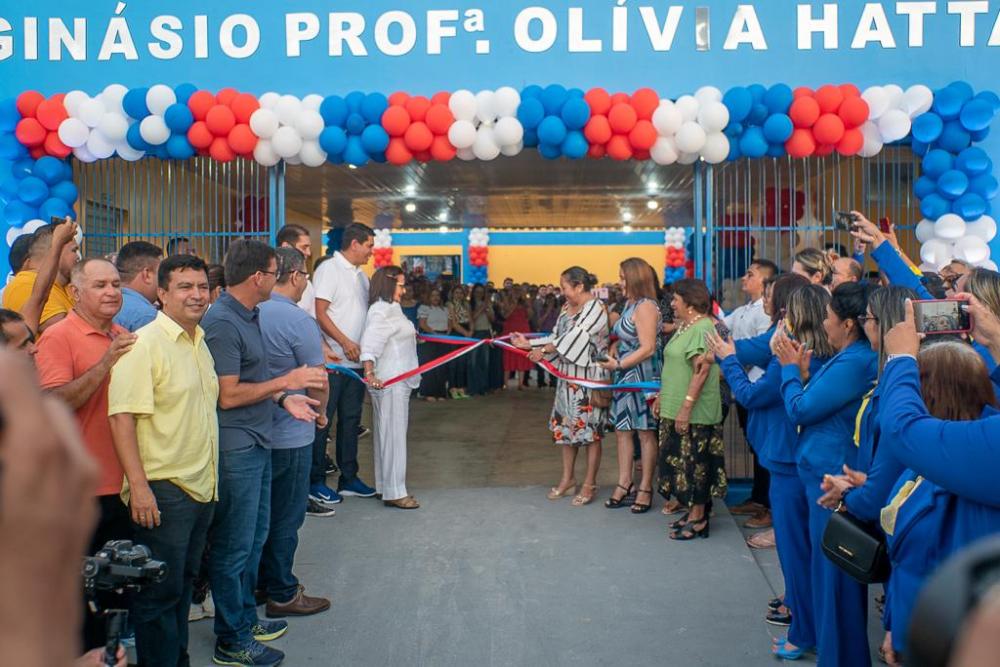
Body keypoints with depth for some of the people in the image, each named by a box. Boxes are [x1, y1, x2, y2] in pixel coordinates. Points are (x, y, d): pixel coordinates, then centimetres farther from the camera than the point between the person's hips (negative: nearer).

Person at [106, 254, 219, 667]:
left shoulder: (200, 343, 13)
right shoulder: (145, 344, -14)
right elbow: (122, 416, -20)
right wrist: (138, 485, -25)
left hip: (201, 488, 8)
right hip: (161, 492, -8)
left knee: (184, 583, 18)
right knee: (160, 591, 1)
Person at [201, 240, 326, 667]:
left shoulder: (249, 316, 11)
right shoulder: (222, 323, -20)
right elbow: (228, 395, -22)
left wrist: (284, 399, 3)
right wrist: (285, 382, -17)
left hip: (255, 443, 10)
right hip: (235, 450, -10)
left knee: (255, 536, 20)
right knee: (234, 545, 2)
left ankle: (245, 618, 35)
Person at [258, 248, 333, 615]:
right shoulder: (299, 321, -20)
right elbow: (319, 384, -16)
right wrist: (320, 412, 3)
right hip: (290, 434, -7)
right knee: (286, 516, 6)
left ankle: (264, 581, 32)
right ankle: (282, 594, 16)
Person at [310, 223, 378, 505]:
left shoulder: (361, 276, 16)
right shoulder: (329, 269, -9)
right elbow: (320, 314, -14)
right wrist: (344, 342, -19)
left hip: (356, 361, 8)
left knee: (351, 420, 13)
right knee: (323, 420, -2)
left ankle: (348, 478, 22)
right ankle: (315, 481, 6)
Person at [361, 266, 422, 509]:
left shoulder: (391, 309, 16)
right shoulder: (381, 311, -16)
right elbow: (369, 345, -27)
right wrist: (370, 373, -39)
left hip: (399, 381, 10)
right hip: (389, 382, -10)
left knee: (389, 432, 15)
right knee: (393, 433, -6)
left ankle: (386, 486, 23)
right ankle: (394, 492, -1)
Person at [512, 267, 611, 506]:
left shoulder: (596, 308, -14)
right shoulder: (567, 307, 10)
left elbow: (576, 336, -20)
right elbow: (557, 337, 11)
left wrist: (544, 349, -15)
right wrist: (529, 344, 2)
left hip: (589, 377, -8)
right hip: (567, 375, 8)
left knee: (590, 430, 0)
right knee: (567, 425, 12)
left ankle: (589, 485, 8)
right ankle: (568, 479, 24)